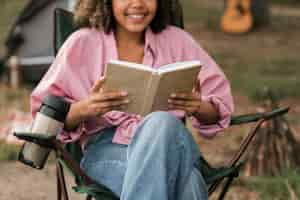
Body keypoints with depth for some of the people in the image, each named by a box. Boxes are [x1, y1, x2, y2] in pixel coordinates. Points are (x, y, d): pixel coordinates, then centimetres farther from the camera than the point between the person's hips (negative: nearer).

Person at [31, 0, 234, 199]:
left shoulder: (177, 40, 14)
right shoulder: (82, 44, 8)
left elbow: (221, 107, 14)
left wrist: (198, 108, -10)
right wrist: (84, 109, -18)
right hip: (107, 149, -3)